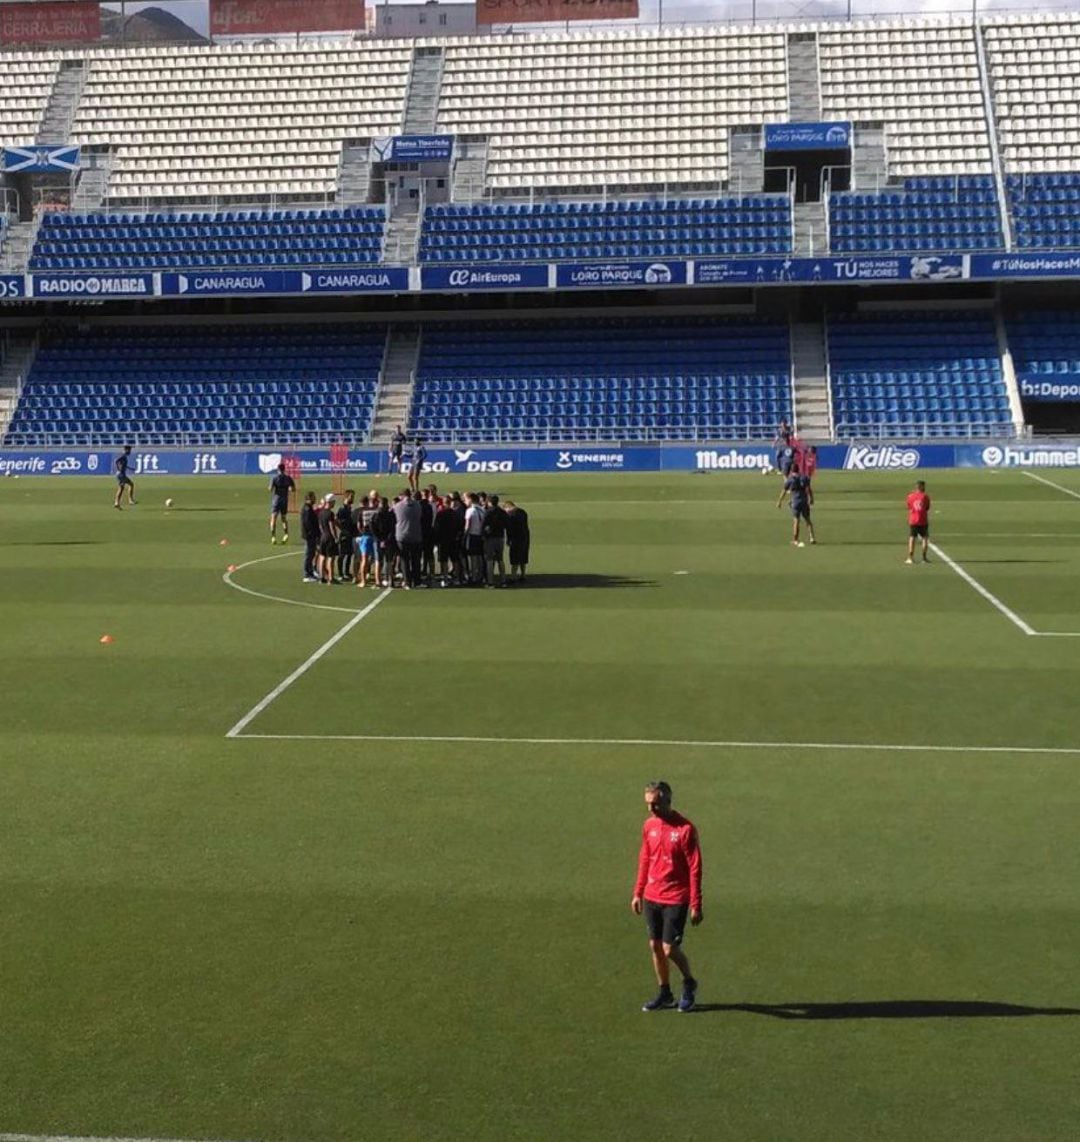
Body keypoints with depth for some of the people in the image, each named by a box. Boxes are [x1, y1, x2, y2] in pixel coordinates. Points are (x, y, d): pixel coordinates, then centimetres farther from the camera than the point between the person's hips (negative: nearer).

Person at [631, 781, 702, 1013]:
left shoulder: (685, 829, -15)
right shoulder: (649, 826, 5)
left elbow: (695, 868, -12)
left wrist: (696, 905, -12)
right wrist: (637, 893, 14)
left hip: (675, 900, -6)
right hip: (651, 898, 6)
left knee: (669, 949, -5)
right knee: (655, 946, 10)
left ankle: (689, 984, 21)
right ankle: (664, 994, 25)